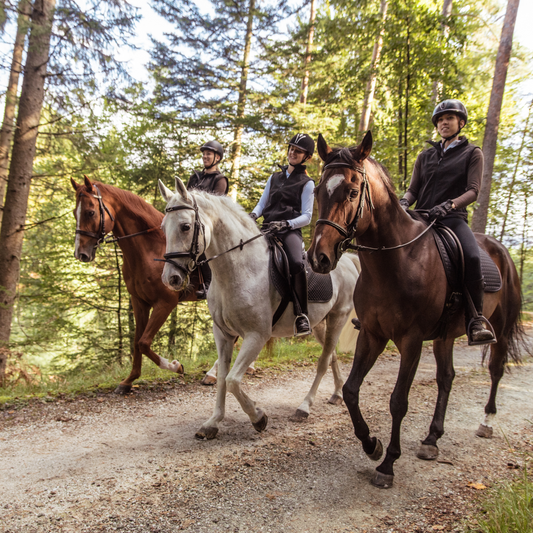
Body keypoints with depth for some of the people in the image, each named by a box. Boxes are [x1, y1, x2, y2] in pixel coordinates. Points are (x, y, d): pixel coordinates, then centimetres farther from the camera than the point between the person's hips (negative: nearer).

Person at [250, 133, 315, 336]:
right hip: (267, 229, 5)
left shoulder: (307, 183, 8)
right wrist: (253, 215, -3)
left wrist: (286, 224, -18)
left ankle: (301, 314, -20)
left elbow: (306, 216, 0)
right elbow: (262, 204, 20)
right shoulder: (274, 178, 23)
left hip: (290, 230, -5)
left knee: (296, 263, -34)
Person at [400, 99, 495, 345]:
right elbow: (413, 190, 16)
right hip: (421, 218, 4)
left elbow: (473, 191, -2)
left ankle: (476, 320, -18)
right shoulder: (425, 156, 21)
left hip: (453, 218, -4)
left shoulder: (472, 153, 11)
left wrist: (449, 205, -22)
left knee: (472, 257, -32)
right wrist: (403, 203, -8)